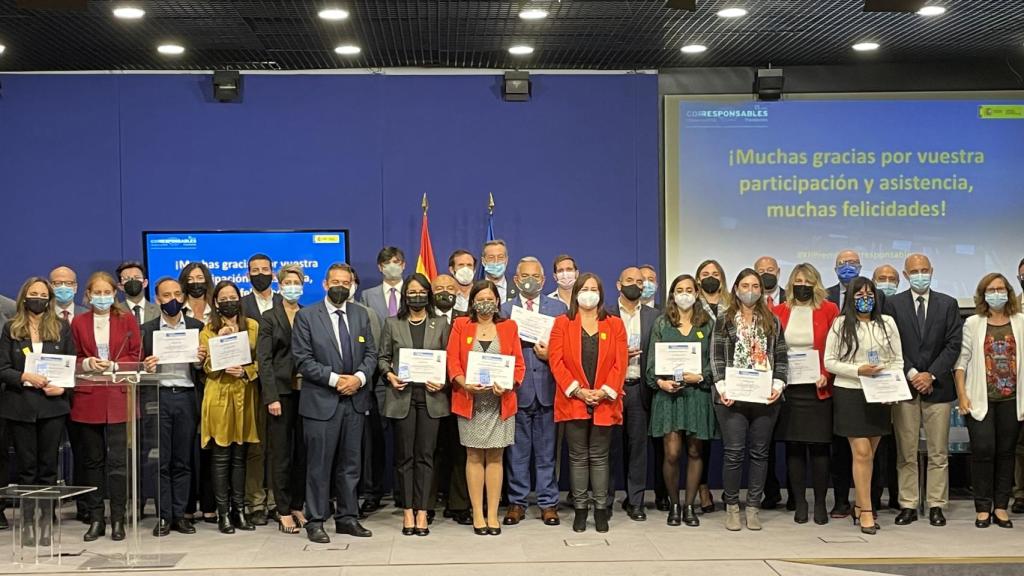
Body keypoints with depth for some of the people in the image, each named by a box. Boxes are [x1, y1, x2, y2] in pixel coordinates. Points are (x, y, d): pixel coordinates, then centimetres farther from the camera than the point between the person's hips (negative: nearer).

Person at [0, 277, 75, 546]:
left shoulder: (61, 328, 6)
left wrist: (62, 386, -10)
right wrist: (25, 377, -16)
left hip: (52, 405, 0)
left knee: (49, 465, 3)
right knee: (26, 467, 4)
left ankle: (47, 521, 8)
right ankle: (28, 522, 10)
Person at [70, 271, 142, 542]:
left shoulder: (127, 320, 6)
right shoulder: (78, 322, 8)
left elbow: (135, 356, 4)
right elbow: (73, 358, 11)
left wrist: (113, 365, -12)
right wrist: (87, 363, -9)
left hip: (118, 397, -2)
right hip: (88, 398, 2)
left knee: (118, 460, -4)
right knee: (92, 460, 6)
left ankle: (118, 520, 3)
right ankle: (95, 519, 14)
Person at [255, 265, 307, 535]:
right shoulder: (269, 318, 2)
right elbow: (264, 360, -3)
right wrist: (271, 397, -12)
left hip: (306, 391, 3)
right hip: (281, 391, -3)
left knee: (303, 452, 6)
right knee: (281, 454, 1)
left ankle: (298, 507, 16)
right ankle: (284, 512, 7)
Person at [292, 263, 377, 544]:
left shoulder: (361, 315, 11)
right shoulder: (306, 316, -2)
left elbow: (371, 353, 9)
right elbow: (303, 359, -8)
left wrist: (359, 377, -10)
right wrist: (335, 379, -15)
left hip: (355, 400, 4)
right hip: (321, 401, -4)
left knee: (351, 463, 10)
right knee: (319, 465, -1)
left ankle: (347, 518, 19)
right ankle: (315, 522, 8)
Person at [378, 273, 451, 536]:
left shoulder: (441, 324, 9)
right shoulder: (392, 324, 9)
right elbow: (382, 357, 10)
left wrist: (442, 381, -9)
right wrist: (389, 375, -9)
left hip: (431, 396, 0)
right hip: (401, 396, 0)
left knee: (425, 455, 0)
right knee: (404, 456, 3)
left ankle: (422, 512, 4)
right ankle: (408, 512, 8)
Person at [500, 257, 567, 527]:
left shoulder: (558, 308, 9)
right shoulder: (504, 310, 6)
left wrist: (551, 355, -10)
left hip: (547, 388, 0)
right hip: (517, 389, 0)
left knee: (546, 451, 6)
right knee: (517, 451, 6)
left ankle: (548, 503, 13)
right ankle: (517, 502, 14)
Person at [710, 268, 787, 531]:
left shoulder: (772, 321, 11)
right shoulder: (724, 320, 6)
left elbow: (781, 358, 9)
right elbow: (716, 357, 0)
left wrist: (778, 385, -5)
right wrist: (722, 387, -12)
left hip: (765, 397, 2)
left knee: (759, 452, 5)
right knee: (734, 452, -2)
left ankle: (753, 507, 13)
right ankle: (732, 507, 9)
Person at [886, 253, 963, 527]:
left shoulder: (948, 304, 7)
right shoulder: (893, 304, 4)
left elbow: (953, 344, 1)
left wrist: (931, 375, -9)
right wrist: (911, 374, -10)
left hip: (938, 386, 1)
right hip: (904, 385, -1)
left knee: (938, 453, 4)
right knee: (906, 453, 3)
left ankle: (936, 505, 11)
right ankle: (908, 505, 9)